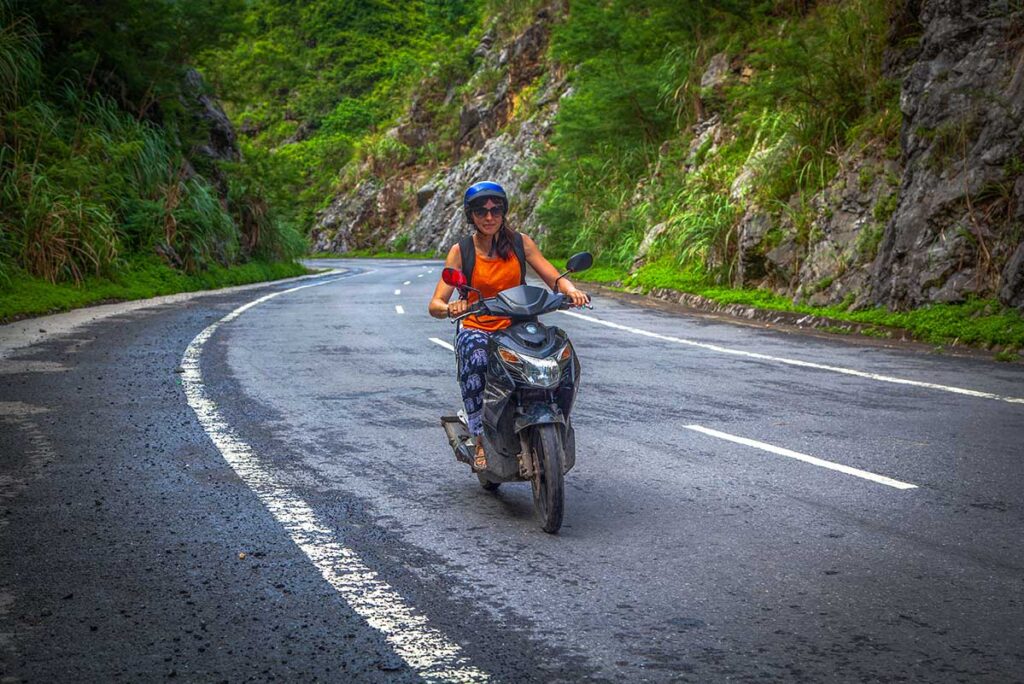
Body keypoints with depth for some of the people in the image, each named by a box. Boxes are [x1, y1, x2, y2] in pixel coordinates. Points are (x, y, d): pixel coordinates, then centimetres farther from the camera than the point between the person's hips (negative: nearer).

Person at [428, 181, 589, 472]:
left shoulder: (520, 242, 7)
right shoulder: (461, 250, 1)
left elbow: (554, 277, 1)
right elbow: (435, 304, -6)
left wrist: (571, 289, -22)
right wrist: (450, 308, -30)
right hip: (476, 330, -2)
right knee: (474, 358, -38)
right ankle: (481, 441, -31)